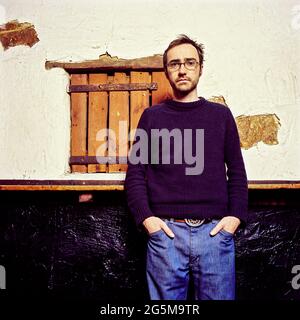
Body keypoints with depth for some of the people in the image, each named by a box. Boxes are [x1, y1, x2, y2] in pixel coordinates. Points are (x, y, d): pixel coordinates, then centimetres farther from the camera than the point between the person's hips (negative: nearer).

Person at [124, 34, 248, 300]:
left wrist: (236, 216, -3)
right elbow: (135, 173, 6)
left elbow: (237, 172, 10)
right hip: (165, 232, 0)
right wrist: (146, 217, -6)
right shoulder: (152, 116, 9)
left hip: (216, 232, 1)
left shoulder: (221, 114, 11)